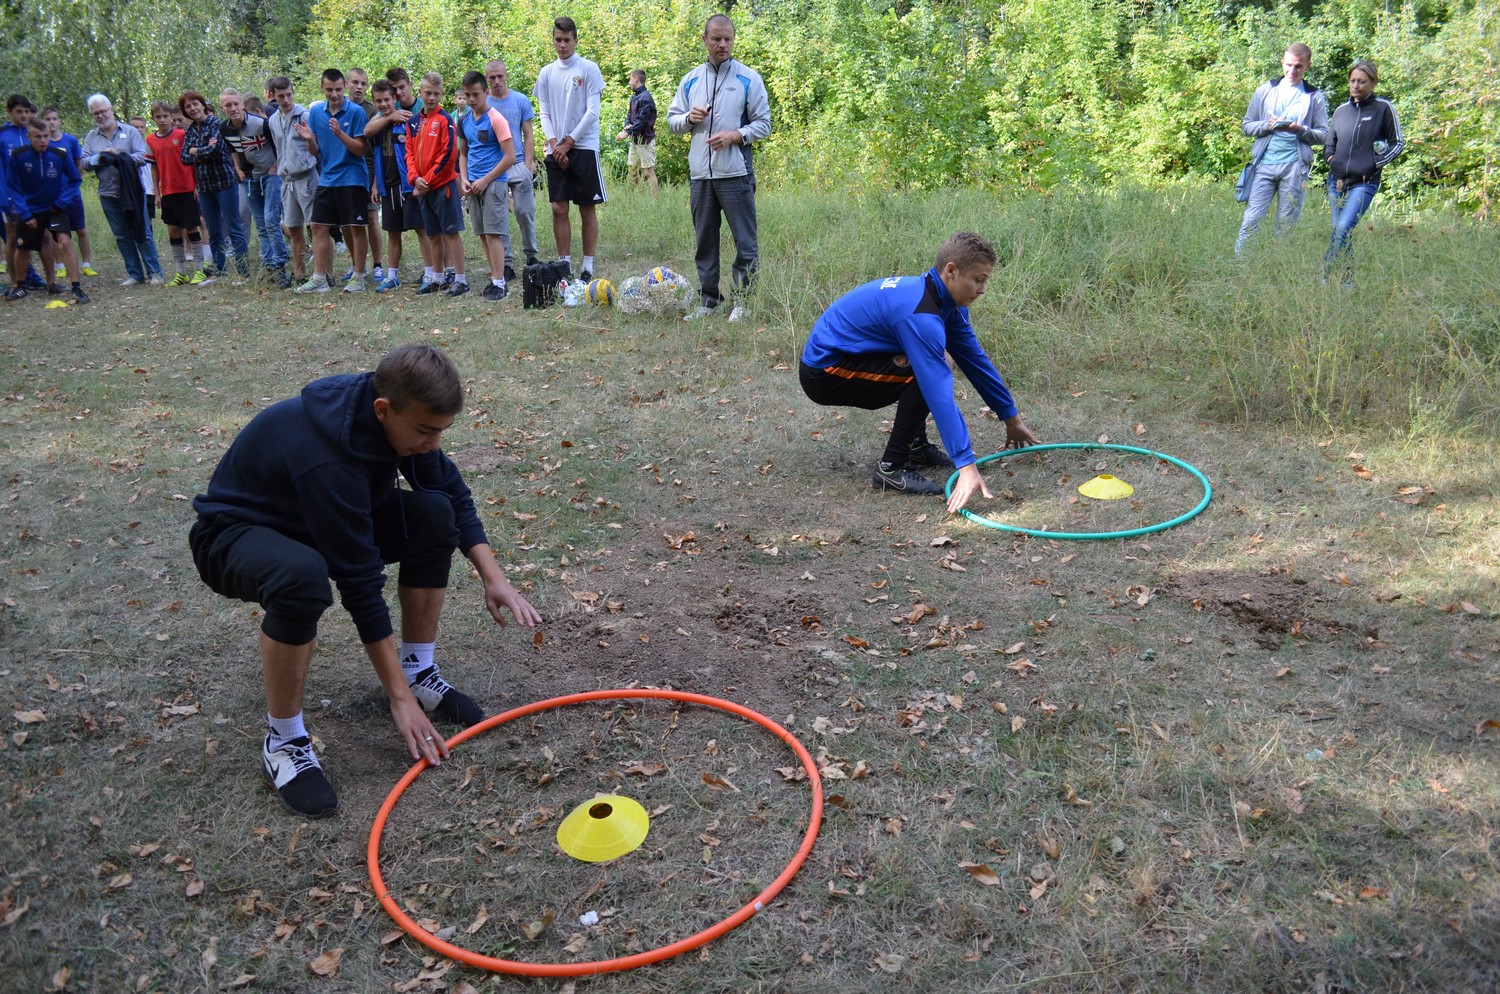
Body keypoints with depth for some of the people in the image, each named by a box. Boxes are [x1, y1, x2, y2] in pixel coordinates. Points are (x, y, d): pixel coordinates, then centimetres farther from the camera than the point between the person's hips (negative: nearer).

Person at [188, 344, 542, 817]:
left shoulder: (400, 415, -16)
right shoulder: (325, 457, -38)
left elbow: (454, 493, -1)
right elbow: (360, 582, -33)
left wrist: (494, 577, -13)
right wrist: (400, 697, -26)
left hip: (325, 520, 7)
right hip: (235, 532, -7)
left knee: (435, 513, -13)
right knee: (302, 576, -40)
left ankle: (419, 671, 2)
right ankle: (283, 740, -18)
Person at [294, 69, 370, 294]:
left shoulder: (356, 112, -8)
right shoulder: (315, 112, 6)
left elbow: (361, 149, -11)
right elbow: (315, 151, 8)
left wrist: (340, 134, -25)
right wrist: (309, 139, -13)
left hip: (352, 178, -5)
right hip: (326, 178, 5)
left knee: (355, 227, 0)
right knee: (319, 227, 3)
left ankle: (358, 277, 10)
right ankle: (319, 279, 9)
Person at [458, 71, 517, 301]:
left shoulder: (495, 119, -9)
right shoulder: (464, 120, 11)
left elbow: (510, 157, -12)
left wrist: (485, 180, -13)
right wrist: (464, 179, 4)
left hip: (493, 184, -7)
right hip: (474, 186, 7)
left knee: (493, 234, -10)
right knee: (483, 235, 8)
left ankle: (499, 284, -7)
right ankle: (495, 278, 16)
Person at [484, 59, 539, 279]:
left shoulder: (521, 100, 5)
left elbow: (528, 137, 5)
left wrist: (528, 164, -6)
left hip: (518, 164, -1)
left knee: (525, 212, -3)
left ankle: (531, 255, 16)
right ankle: (507, 264, 6)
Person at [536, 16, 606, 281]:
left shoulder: (589, 70, -2)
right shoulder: (546, 73, 10)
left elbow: (592, 112, -7)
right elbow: (545, 113, 8)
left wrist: (568, 143, -9)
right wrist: (555, 144, -7)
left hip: (583, 147, -4)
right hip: (556, 149, 4)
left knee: (587, 209, -1)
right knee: (559, 208, 1)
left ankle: (588, 267, 4)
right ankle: (565, 264, 8)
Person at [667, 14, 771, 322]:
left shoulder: (749, 78, 1)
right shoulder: (690, 80, 13)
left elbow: (763, 123, 0)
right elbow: (672, 119, 17)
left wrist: (735, 136, -15)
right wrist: (688, 118, -4)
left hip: (736, 172, -4)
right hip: (700, 173, 4)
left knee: (745, 241, -3)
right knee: (705, 240, 10)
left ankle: (743, 301, 6)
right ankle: (708, 299, 19)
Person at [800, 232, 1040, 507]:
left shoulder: (944, 299, 1)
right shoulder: (920, 314, -28)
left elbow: (976, 360, 10)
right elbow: (940, 392, -34)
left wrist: (1012, 418, 16)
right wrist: (967, 466, -37)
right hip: (823, 373, -10)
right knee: (926, 376, -22)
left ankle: (916, 446, 21)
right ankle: (891, 468, -13)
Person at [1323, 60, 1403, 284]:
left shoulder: (1383, 108, -1)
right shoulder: (1341, 110, 11)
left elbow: (1398, 143, 3)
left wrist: (1376, 164, -7)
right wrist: (1331, 159, 4)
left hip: (1364, 183, -5)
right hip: (1337, 181, 5)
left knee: (1343, 228, -20)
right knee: (1339, 231, 7)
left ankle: (1323, 275, -20)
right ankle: (1348, 279, 18)